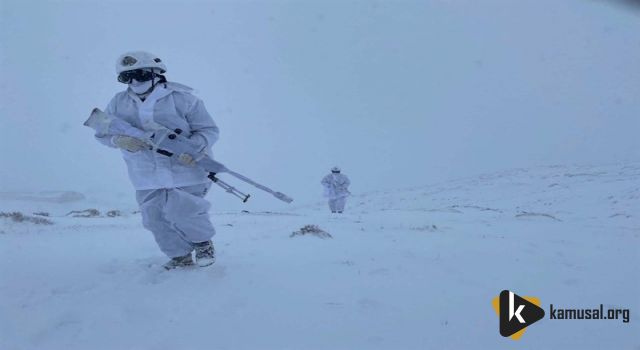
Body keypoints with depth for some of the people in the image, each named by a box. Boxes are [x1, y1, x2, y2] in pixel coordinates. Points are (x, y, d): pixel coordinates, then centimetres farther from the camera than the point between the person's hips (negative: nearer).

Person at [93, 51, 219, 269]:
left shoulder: (181, 98, -11)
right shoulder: (119, 103, 1)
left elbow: (209, 130, -8)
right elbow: (102, 132, 9)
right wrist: (119, 140, -15)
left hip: (186, 170, -4)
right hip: (147, 178, 5)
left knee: (182, 213, -8)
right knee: (155, 219, 7)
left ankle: (204, 242, 26)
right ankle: (180, 255, 31)